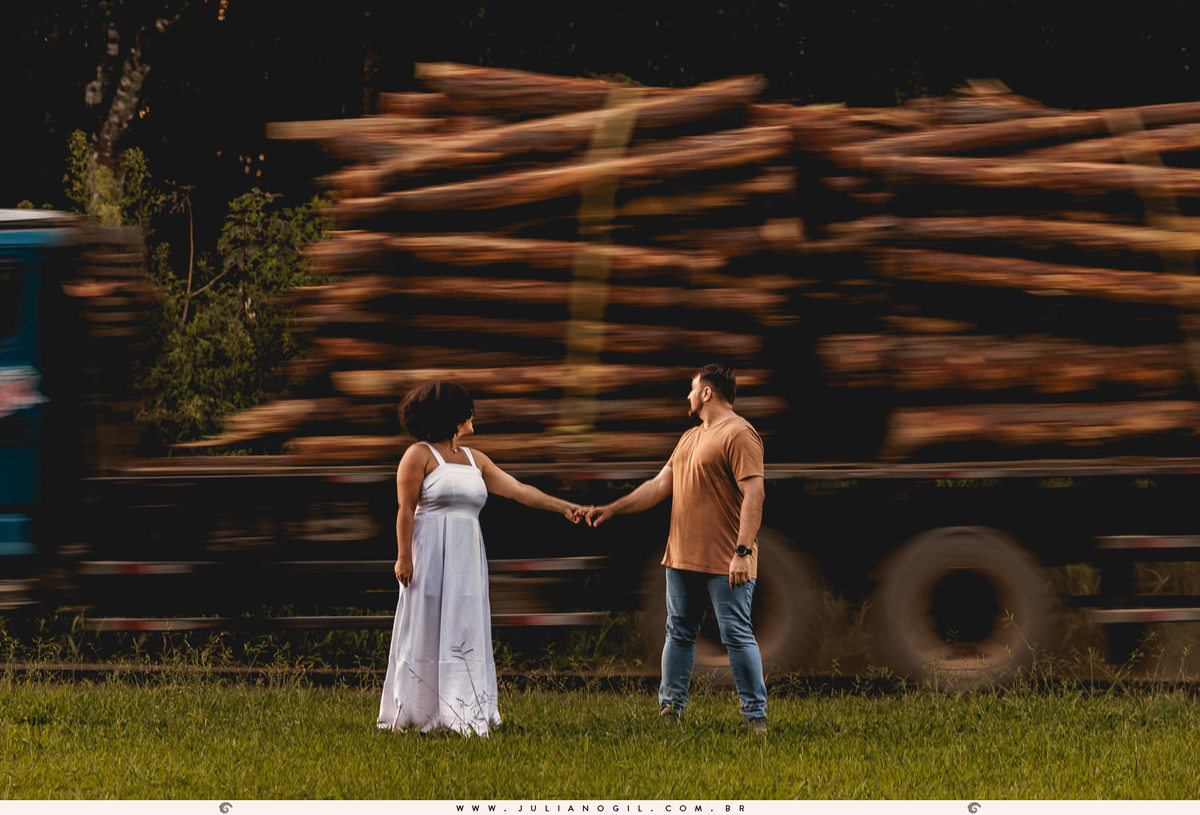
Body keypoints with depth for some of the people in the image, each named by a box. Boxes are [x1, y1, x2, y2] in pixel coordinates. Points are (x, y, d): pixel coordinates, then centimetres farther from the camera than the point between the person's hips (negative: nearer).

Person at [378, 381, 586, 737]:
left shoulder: (474, 460, 16)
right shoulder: (420, 455, -2)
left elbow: (518, 490, 14)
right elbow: (405, 509, -7)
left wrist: (564, 507, 7)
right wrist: (403, 556, -15)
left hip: (467, 558, 6)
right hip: (430, 555, -6)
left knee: (464, 633, 2)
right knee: (425, 632, -4)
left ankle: (464, 716, 1)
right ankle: (409, 716, 3)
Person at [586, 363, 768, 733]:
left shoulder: (739, 435, -11)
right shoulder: (689, 438, 19)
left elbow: (753, 495, -18)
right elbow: (660, 485, 21)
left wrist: (743, 551, -24)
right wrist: (613, 509, 15)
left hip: (724, 563, -9)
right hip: (682, 557, 9)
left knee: (737, 635, -8)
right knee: (678, 633, 10)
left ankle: (756, 715, -4)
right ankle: (670, 709, 16)